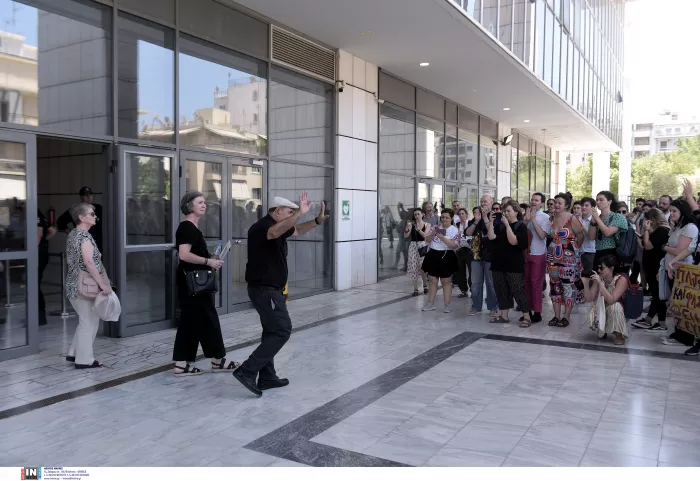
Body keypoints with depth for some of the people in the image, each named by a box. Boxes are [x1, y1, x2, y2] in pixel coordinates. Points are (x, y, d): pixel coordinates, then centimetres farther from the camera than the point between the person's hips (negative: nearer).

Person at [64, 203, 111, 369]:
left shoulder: (72, 234, 13)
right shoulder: (84, 236, -17)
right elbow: (89, 263, -26)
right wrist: (103, 285, -24)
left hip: (75, 284, 10)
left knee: (86, 320, 19)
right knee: (89, 321, 0)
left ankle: (74, 353, 25)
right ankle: (84, 359, 7)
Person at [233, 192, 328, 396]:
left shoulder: (278, 226, 11)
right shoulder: (262, 227, -19)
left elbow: (296, 231, 28)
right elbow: (276, 232, -43)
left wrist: (317, 221, 13)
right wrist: (300, 213, -54)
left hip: (270, 289, 11)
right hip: (264, 289, -11)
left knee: (273, 332, 15)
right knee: (281, 331, -12)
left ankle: (267, 377, 22)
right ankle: (246, 371, -11)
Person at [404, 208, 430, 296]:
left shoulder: (427, 225, 4)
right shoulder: (411, 224, 4)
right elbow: (405, 236, -5)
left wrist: (418, 229, -24)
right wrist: (407, 228, -22)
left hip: (423, 246, -1)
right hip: (413, 246, 1)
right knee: (413, 267, -2)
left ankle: (425, 285, 17)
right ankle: (415, 289, 6)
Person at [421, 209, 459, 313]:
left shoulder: (455, 230, -5)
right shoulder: (435, 227, 6)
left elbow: (454, 245, -17)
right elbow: (427, 240, 2)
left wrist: (442, 237, -23)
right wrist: (433, 234, -16)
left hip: (446, 257, -4)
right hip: (433, 256, 4)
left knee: (446, 282, 5)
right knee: (433, 281, 10)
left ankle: (447, 305, 11)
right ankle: (431, 303, 18)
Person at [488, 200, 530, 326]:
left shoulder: (521, 226, -4)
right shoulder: (500, 225, 11)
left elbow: (513, 241, -19)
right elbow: (491, 237, -3)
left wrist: (507, 225, -22)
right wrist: (491, 222, -8)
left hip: (514, 264, -6)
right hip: (499, 263, 6)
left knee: (518, 290, -6)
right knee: (501, 290, 9)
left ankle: (526, 317, 1)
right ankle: (504, 315, 18)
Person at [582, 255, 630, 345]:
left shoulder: (622, 279, -22)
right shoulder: (599, 278, -9)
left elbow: (611, 300, -34)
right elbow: (589, 299, -10)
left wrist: (600, 283, -38)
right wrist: (586, 283, -23)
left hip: (620, 312, -3)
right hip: (603, 311, 3)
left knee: (615, 306, -36)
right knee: (591, 317, -27)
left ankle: (619, 335, -13)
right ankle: (603, 330, 10)